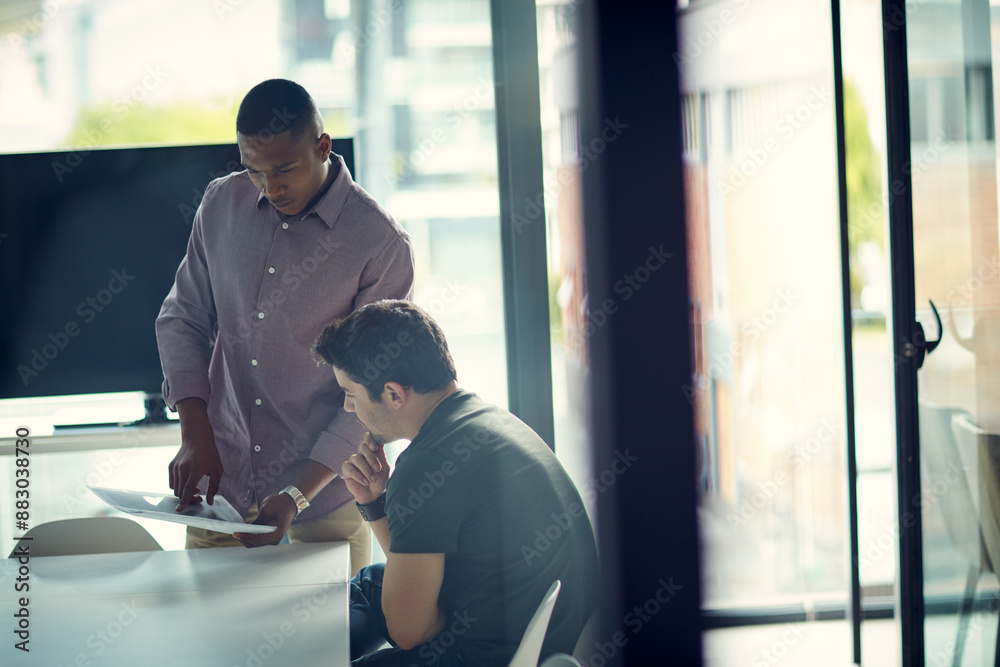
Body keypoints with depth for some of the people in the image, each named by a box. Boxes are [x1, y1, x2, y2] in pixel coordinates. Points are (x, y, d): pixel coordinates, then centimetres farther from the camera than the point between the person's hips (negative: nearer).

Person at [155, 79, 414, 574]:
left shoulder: (381, 244, -12)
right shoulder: (221, 204, 3)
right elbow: (183, 319, 10)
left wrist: (298, 494, -19)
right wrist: (195, 435, -4)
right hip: (220, 485, 4)